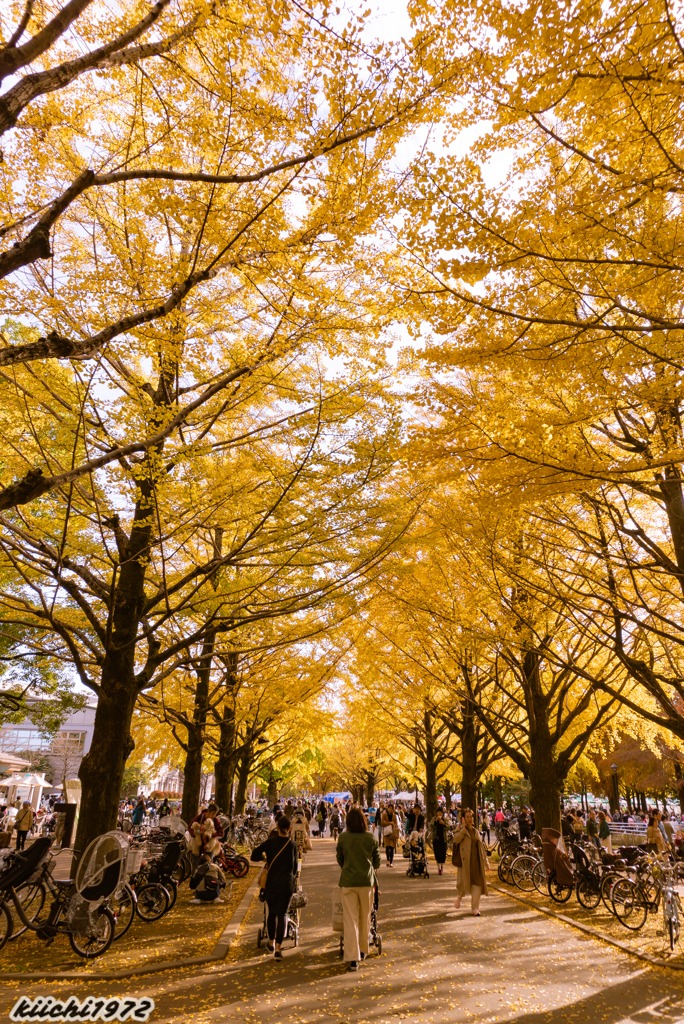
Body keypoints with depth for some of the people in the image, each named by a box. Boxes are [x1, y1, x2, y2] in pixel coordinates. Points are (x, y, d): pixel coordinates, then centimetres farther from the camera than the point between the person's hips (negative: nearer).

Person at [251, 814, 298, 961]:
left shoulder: (270, 842, -5)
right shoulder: (292, 844, -1)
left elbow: (254, 856, -6)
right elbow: (295, 865, 10)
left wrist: (264, 856, 13)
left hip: (271, 883, 1)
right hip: (287, 884, 0)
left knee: (272, 913, 18)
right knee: (282, 914, 4)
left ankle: (271, 943, 33)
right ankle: (278, 948, -6)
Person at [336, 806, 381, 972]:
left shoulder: (343, 837, -6)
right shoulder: (371, 838, -4)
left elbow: (339, 859, 7)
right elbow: (377, 859, 7)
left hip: (348, 881, -1)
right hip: (366, 881, 1)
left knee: (350, 920, 3)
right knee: (365, 917, 19)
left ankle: (352, 958, -1)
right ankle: (363, 950, 33)